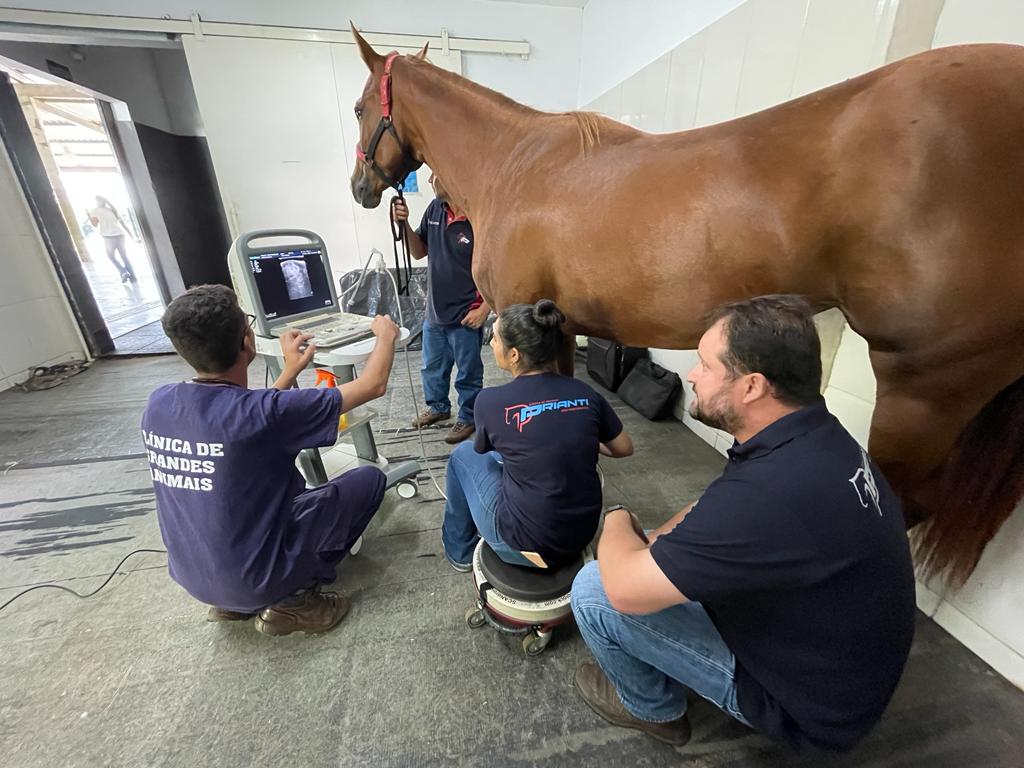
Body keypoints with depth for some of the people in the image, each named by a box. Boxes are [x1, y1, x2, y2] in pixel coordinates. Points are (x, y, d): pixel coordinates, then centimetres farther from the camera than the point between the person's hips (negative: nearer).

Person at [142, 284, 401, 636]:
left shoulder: (158, 403, -9)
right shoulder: (263, 411, -31)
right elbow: (372, 385, -20)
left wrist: (290, 372, 8)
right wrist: (386, 335, -3)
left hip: (191, 574, 7)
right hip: (254, 578, -6)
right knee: (369, 478, 3)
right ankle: (292, 601, 5)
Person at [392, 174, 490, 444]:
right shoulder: (435, 208, 1)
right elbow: (419, 252, 11)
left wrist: (484, 309, -17)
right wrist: (404, 224, -6)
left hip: (464, 316, -7)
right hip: (434, 312, 7)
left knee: (468, 374, 11)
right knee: (431, 368, 23)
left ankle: (467, 417, 32)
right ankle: (438, 407, 46)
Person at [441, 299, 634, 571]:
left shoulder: (490, 400, -16)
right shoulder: (585, 393, -7)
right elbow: (624, 448, 8)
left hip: (528, 544, -4)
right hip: (583, 535, 5)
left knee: (464, 455, 16)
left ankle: (459, 549, 34)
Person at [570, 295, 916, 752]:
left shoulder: (771, 491, -41)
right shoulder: (817, 435, -9)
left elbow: (625, 589, -32)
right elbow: (711, 513, 5)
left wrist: (617, 522, -12)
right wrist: (650, 543, -6)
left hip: (807, 703, -8)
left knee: (592, 590, -11)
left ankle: (652, 707, 17)